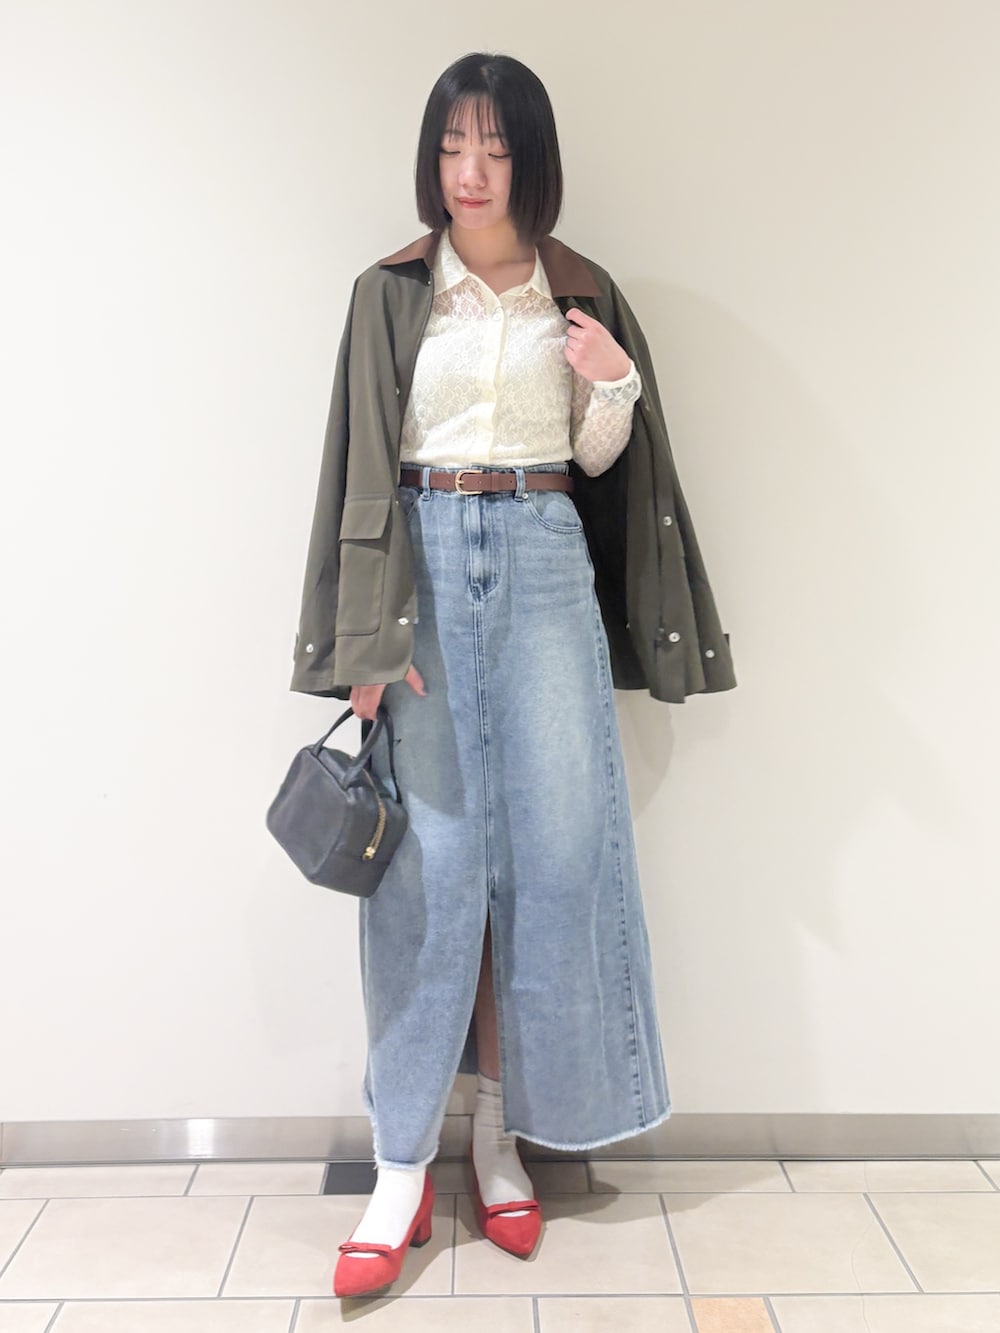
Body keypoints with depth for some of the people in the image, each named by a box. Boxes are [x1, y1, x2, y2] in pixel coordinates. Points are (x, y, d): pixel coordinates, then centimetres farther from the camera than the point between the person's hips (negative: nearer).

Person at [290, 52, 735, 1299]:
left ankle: (503, 1133, 16)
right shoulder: (391, 293, 6)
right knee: (432, 854, -5)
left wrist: (615, 384, -8)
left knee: (554, 847, -1)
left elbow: (598, 460, 14)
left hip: (546, 564, 2)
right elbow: (366, 470, 1)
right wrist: (370, 636, -8)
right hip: (428, 563, -2)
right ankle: (402, 1168, 6)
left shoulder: (582, 293, 11)